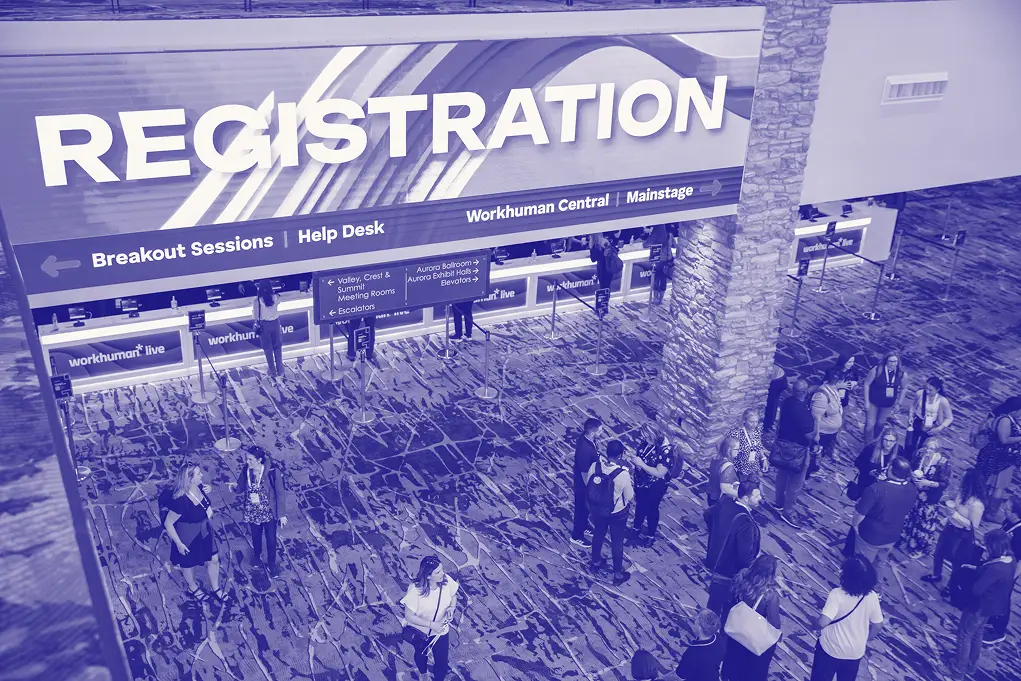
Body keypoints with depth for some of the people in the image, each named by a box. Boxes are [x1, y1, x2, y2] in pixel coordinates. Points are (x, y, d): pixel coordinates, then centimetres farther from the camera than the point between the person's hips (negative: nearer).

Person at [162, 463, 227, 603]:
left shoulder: (198, 487, -16)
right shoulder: (181, 500, -37)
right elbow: (168, 523, -26)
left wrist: (209, 489, -11)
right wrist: (179, 544, -19)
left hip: (204, 532, 6)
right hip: (188, 536, -6)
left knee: (213, 560, 19)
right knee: (189, 563, 23)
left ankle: (216, 588, 44)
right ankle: (193, 588, 52)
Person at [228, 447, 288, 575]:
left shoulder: (272, 472, -27)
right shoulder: (246, 470, -17)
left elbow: (280, 494, -17)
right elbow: (241, 489, -1)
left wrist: (282, 514, -11)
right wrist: (235, 486, -25)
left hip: (269, 513, -3)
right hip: (252, 512, 3)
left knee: (271, 538, 15)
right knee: (256, 536, 26)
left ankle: (272, 562, 42)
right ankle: (257, 555, 57)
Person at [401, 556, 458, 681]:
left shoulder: (446, 580, -24)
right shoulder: (415, 591, -36)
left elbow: (453, 596, -2)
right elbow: (409, 616, -25)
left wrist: (451, 608, -22)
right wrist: (431, 624, -30)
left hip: (441, 630, 2)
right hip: (420, 631, -2)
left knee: (442, 662, 13)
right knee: (421, 655, 29)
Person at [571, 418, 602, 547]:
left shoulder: (586, 437, -12)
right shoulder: (584, 449, -39)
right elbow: (584, 474, -28)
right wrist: (590, 490, -16)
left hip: (588, 480, 8)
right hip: (583, 483, -8)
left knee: (586, 507, 29)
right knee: (582, 508, 14)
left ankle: (584, 527, 54)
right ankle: (576, 536, 37)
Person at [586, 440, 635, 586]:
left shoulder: (595, 467, -21)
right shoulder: (623, 474, -31)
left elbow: (588, 485, -3)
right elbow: (629, 497, -16)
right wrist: (631, 502, 5)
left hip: (597, 510, 4)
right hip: (617, 513, -4)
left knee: (598, 535, 29)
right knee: (617, 542, 18)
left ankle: (596, 563, 53)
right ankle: (618, 575, 37)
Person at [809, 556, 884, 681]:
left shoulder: (837, 594, -30)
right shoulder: (872, 597, -18)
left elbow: (822, 623, -35)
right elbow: (877, 625, -5)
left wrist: (816, 625, -11)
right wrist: (866, 640, 14)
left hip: (831, 648, -4)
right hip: (856, 651, 4)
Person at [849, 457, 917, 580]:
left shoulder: (876, 488, -35)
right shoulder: (913, 490, -16)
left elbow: (860, 514, -25)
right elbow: (907, 512, 4)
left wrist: (854, 524, -6)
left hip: (870, 535, -5)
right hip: (893, 535, 5)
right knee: (881, 562, 31)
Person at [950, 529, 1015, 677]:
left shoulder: (995, 568, -37)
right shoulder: (1011, 560, -8)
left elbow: (976, 590, -30)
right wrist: (976, 568, -6)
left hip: (980, 606, -9)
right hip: (993, 606, 9)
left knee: (964, 635, 13)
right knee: (977, 634, 28)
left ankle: (959, 669, 29)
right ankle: (971, 665, 45)